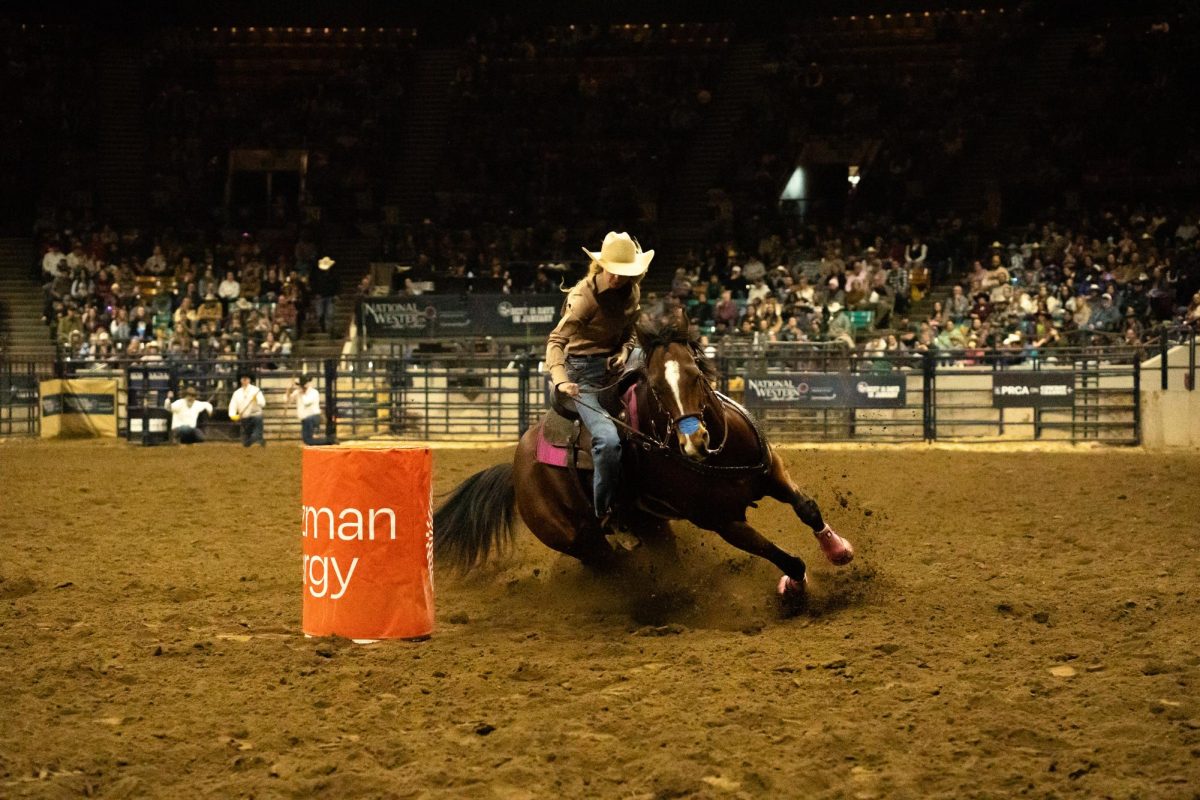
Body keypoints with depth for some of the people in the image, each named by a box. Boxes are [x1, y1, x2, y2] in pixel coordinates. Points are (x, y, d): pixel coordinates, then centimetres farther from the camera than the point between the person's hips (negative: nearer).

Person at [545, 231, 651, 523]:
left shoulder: (631, 292, 4)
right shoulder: (585, 296, -18)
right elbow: (556, 340, -26)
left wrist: (624, 351, -6)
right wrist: (560, 380, -43)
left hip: (614, 366, 8)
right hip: (585, 372, -8)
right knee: (608, 439, -27)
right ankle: (604, 514, -14)